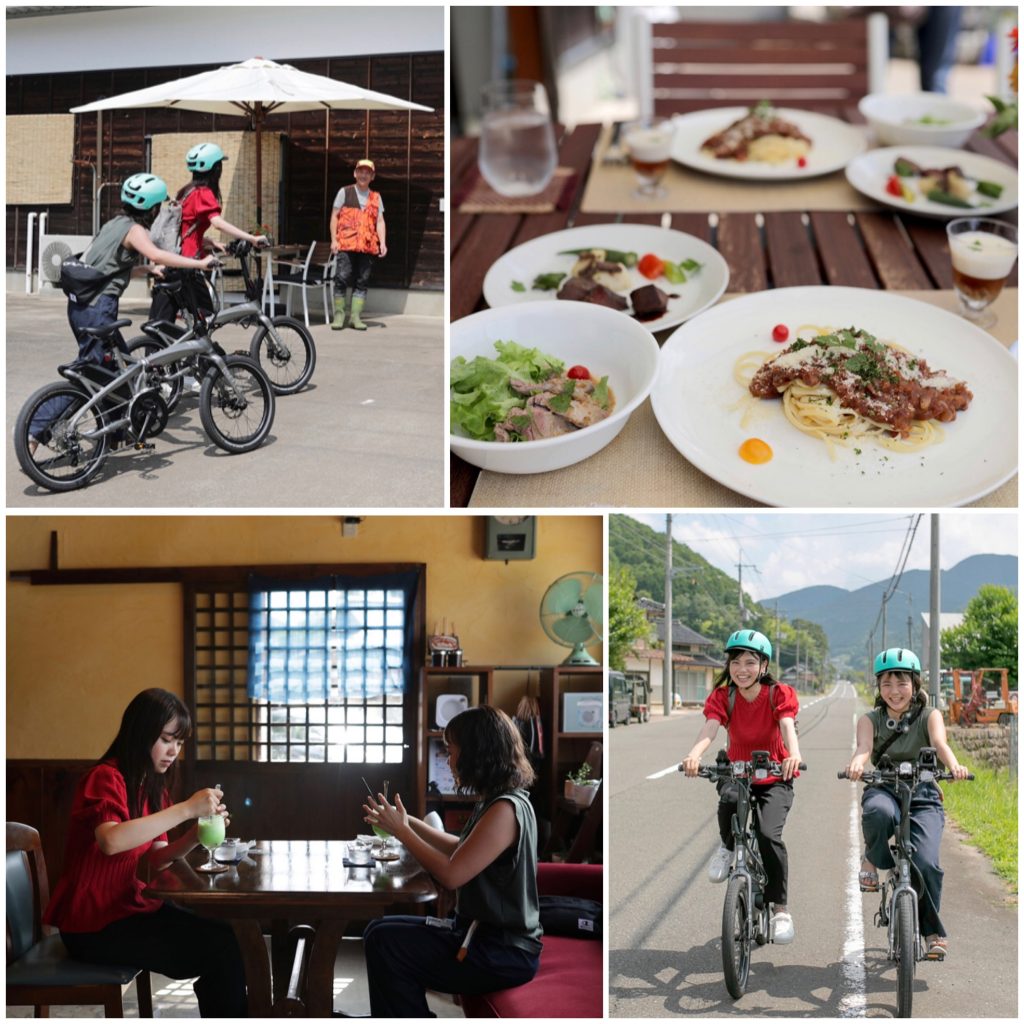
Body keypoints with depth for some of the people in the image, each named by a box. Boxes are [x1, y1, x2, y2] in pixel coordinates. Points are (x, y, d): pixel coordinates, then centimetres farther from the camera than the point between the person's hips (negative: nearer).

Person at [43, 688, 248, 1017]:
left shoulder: (152, 785, 10)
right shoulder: (106, 778, -17)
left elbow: (153, 858, 8)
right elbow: (111, 840, -36)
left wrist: (195, 837, -11)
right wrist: (186, 809, -34)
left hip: (131, 906, 9)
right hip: (94, 924, -9)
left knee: (228, 937, -6)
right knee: (220, 950, -17)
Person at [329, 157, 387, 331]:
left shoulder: (376, 197, 15)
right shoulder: (345, 192, 8)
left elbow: (380, 221, 10)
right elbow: (334, 216, 6)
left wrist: (383, 243, -2)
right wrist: (334, 240, -3)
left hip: (367, 245, 3)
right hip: (346, 244, -3)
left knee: (362, 281, 2)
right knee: (342, 278, -10)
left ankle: (355, 316, 7)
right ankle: (339, 315, -2)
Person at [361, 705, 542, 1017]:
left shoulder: (505, 810, -21)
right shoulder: (497, 802, 10)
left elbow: (452, 874, -22)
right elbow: (461, 851, 26)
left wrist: (401, 831, -10)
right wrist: (408, 822, 20)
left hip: (504, 953, -10)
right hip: (485, 933, 10)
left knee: (385, 943, -14)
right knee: (380, 931, 10)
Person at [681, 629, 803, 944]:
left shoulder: (779, 694, -10)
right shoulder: (722, 697, -7)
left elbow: (788, 727, -28)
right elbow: (709, 729, -24)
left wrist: (793, 755, -51)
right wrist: (693, 755, -46)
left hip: (775, 778, -1)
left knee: (769, 834, -24)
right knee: (729, 798, -36)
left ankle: (781, 908, -8)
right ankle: (728, 846, -3)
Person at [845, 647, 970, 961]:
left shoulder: (929, 716, 5)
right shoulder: (870, 720, 6)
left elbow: (940, 742, -16)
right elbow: (864, 747, -15)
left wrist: (953, 764, -39)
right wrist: (856, 764, -40)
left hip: (923, 797, 0)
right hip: (884, 791, 0)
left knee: (926, 863, -23)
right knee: (880, 812, -39)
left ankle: (933, 932, -1)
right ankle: (873, 860, -7)